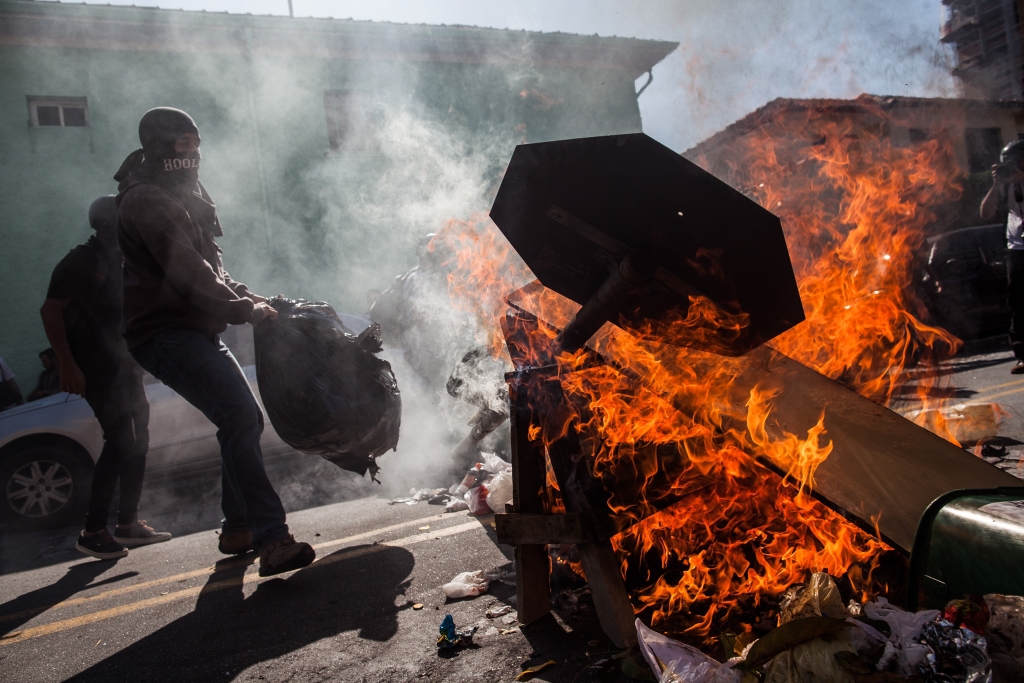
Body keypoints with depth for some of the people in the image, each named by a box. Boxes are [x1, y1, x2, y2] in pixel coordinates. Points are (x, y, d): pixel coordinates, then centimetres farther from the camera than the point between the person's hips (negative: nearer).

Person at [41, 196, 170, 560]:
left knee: (136, 443, 8)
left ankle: (128, 523, 17)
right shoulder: (82, 261, -8)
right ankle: (93, 531, -4)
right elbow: (50, 310, -14)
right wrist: (67, 365, -21)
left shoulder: (121, 261, 16)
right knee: (120, 444, -13)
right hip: (97, 369, -8)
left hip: (125, 366, 8)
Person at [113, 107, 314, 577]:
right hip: (166, 334, -10)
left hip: (196, 330, 10)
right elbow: (189, 275, -20)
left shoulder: (183, 197, 22)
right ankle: (272, 540, -26)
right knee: (238, 418, -23)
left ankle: (238, 528, 23)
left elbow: (208, 265, 23)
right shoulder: (147, 200, -11)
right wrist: (245, 310, -15)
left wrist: (243, 295, 7)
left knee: (245, 418, 12)